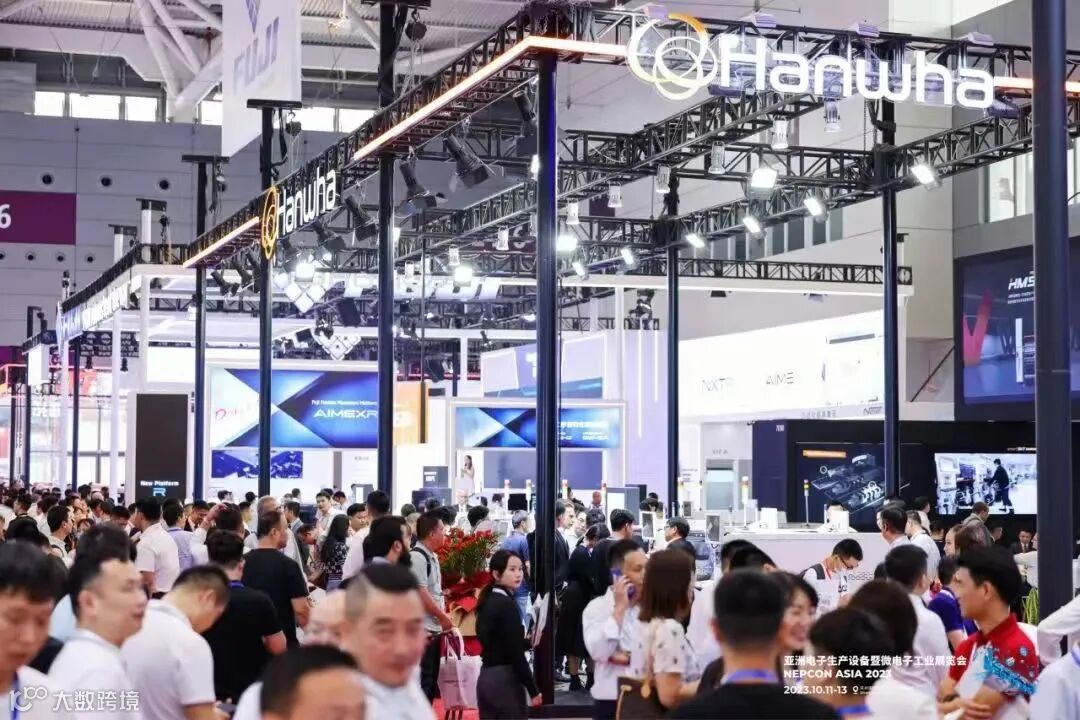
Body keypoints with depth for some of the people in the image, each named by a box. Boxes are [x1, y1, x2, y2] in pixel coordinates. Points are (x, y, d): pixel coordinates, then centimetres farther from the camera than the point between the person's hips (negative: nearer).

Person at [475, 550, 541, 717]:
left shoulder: (488, 601, 11)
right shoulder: (506, 604, -14)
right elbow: (515, 653, -17)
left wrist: (527, 642, 14)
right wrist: (533, 689, -12)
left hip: (486, 677, 9)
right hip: (505, 679, -9)